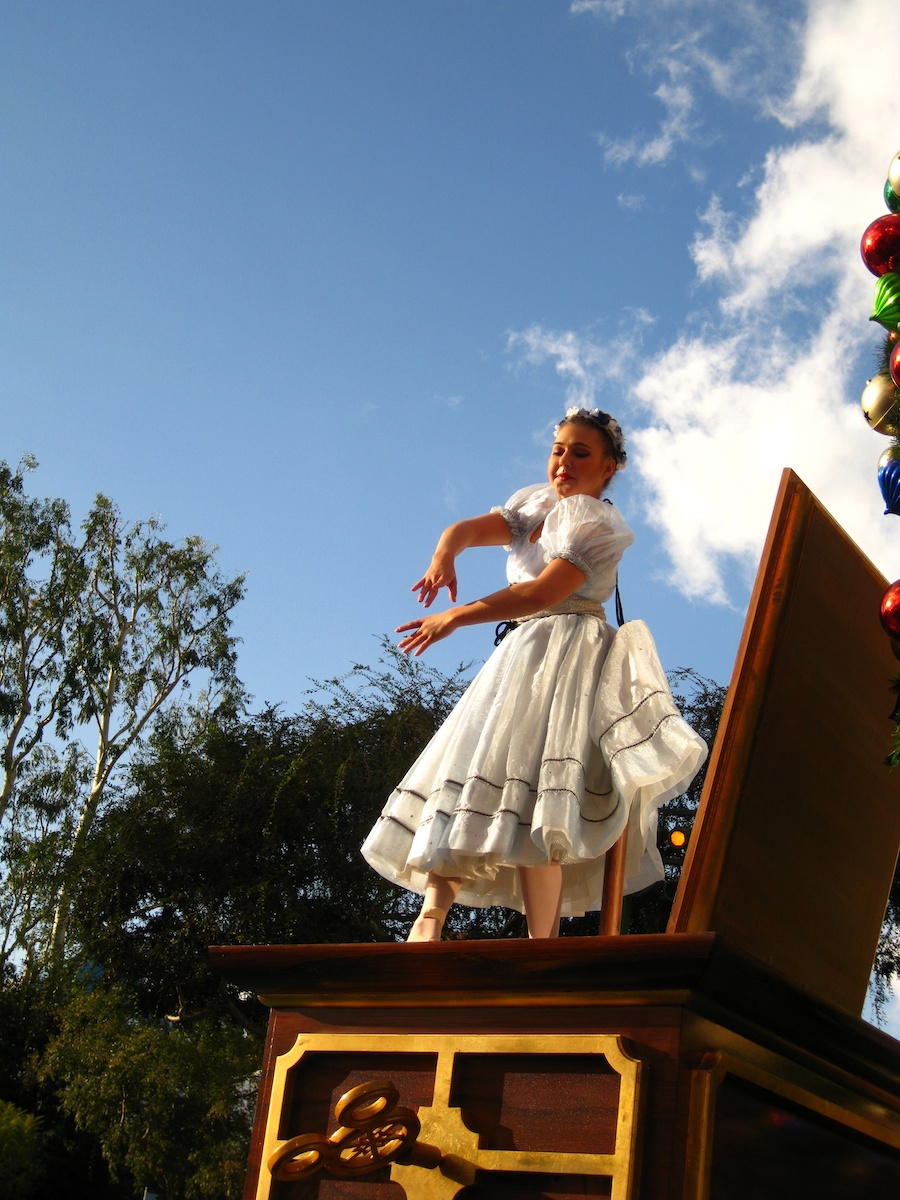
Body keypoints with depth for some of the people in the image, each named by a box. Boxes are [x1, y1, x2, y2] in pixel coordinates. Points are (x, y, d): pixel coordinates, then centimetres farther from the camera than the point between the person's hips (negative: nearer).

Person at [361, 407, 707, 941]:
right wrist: (444, 556, -22)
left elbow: (544, 593, -18)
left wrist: (457, 616, -19)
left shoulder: (597, 522, -4)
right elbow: (470, 528, 3)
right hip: (523, 654, 9)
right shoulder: (536, 504, 19)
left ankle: (543, 946, -23)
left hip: (566, 651, -9)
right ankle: (431, 916, -4)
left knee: (532, 800, -20)